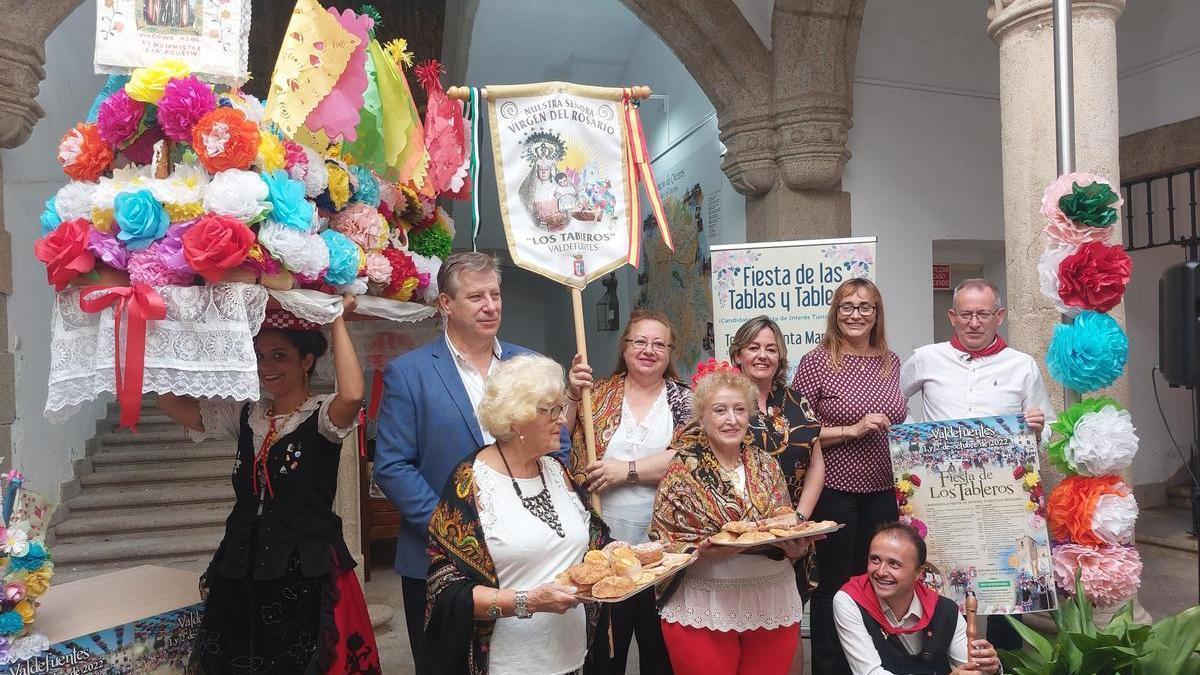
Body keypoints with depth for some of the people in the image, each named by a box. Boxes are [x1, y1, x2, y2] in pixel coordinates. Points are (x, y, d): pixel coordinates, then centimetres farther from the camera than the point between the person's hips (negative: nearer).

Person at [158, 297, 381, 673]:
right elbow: (169, 401, 6)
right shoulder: (244, 416, 10)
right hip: (242, 569, 6)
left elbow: (352, 395, -30)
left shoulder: (322, 415, -7)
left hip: (307, 571, -5)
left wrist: (337, 320, -21)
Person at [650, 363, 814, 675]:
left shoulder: (767, 466, 6)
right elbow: (663, 544, -9)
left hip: (773, 605, 3)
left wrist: (793, 544, -12)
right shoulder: (683, 471, -5)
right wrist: (704, 550, -23)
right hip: (703, 607, -3)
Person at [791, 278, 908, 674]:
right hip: (834, 492, -5)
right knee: (833, 586, 7)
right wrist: (852, 430, -18)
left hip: (882, 492, 5)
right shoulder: (816, 362, -8)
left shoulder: (890, 361, 8)